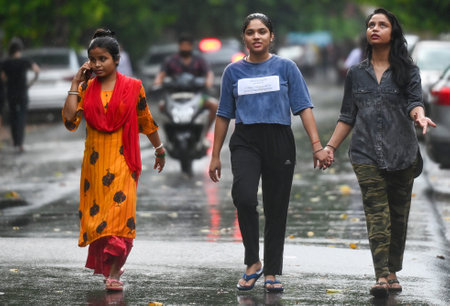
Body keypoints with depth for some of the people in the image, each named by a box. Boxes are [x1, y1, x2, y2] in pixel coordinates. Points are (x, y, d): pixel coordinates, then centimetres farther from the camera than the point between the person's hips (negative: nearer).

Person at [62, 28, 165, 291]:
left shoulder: (132, 87, 1)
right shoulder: (86, 88, 6)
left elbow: (146, 121, 12)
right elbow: (70, 119, -8)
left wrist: (159, 149, 20)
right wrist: (75, 85, -6)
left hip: (122, 159, -3)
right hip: (95, 159, 3)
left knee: (120, 212, -14)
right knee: (96, 211, 6)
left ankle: (115, 273, -14)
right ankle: (106, 265, 25)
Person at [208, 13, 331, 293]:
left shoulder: (286, 68, 5)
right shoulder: (234, 71, 9)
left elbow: (304, 108, 0)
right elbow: (224, 115, 14)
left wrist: (317, 147, -10)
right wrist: (216, 156, 12)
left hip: (279, 141, 0)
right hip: (246, 141, 0)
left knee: (276, 207, 3)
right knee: (244, 196, -23)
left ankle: (272, 272, 14)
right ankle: (253, 263, -8)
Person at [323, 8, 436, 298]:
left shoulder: (407, 70, 7)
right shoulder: (356, 74, 13)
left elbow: (414, 100, -9)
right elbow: (347, 117, 16)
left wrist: (419, 116, -31)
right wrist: (330, 147, 9)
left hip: (402, 153, 0)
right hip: (367, 154, 0)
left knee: (398, 214, 4)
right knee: (376, 212, -12)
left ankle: (393, 272, 17)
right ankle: (382, 276, -21)